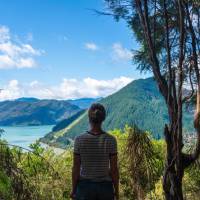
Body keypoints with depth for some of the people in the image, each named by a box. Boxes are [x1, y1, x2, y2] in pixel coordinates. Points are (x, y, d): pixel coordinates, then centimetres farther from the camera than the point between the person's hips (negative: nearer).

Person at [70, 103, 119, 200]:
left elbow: (76, 168, -8)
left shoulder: (79, 139, -13)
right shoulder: (111, 140, -13)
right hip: (104, 187, 0)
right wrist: (116, 190, 5)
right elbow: (114, 169, -9)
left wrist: (73, 189, 6)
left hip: (85, 187, 0)